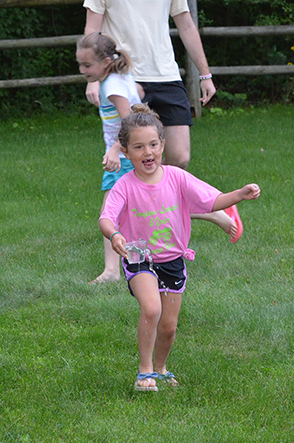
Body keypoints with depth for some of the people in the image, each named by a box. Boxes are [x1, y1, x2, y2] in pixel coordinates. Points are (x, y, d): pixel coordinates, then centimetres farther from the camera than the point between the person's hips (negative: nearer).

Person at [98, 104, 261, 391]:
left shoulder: (176, 178, -10)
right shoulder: (125, 186, -16)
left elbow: (211, 201, -11)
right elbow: (106, 218, -27)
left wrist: (241, 195, -28)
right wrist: (113, 234, -50)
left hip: (172, 260, 3)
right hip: (139, 259, -3)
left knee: (168, 326, 7)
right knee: (151, 309, -27)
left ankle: (160, 367, 37)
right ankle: (145, 370, -9)